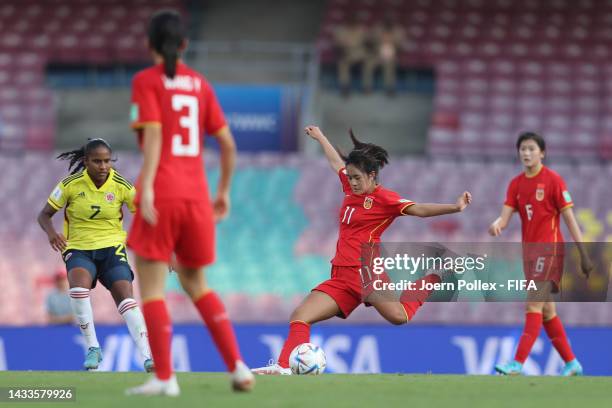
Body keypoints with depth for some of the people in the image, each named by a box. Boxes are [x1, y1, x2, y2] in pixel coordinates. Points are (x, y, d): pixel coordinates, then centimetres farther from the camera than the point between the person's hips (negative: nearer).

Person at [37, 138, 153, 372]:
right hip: (78, 249, 0)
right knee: (78, 284, -33)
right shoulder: (71, 185, -6)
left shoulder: (121, 186, -5)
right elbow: (44, 215, 2)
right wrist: (51, 233, -21)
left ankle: (147, 357, -25)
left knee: (125, 297, -22)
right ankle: (93, 348, -20)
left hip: (112, 247, 1)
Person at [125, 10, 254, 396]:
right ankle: (238, 366, 8)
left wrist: (146, 187, -20)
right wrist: (224, 191, 22)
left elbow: (153, 134, -14)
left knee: (151, 287, 1)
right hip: (196, 195, 5)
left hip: (161, 194, -5)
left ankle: (164, 377, -6)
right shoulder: (200, 84, 14)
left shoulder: (147, 81, -1)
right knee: (196, 283, 19)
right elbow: (228, 143, 12)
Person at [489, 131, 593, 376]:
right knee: (546, 310, 10)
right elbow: (505, 217, 1)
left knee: (534, 304, -16)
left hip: (549, 249, -7)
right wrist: (496, 225, -24)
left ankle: (518, 364, -23)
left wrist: (584, 254, -8)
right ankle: (572, 363, 19)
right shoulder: (516, 184, 10)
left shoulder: (553, 180, -6)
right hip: (529, 250, 7)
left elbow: (569, 219, -6)